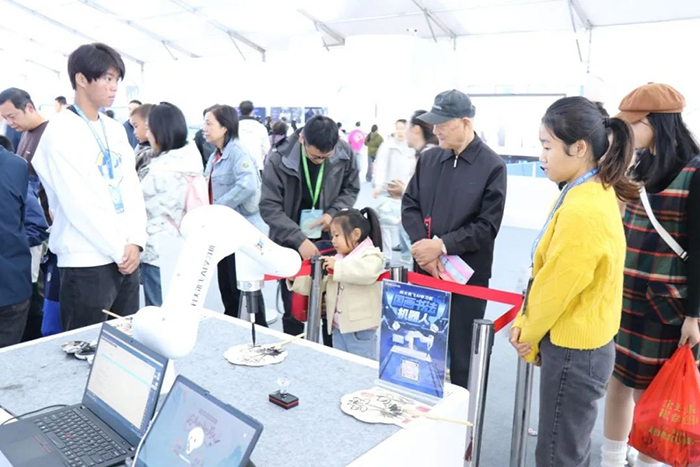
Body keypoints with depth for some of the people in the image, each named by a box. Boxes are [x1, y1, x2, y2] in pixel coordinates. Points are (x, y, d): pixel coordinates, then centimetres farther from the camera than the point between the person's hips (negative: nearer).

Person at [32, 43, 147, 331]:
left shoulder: (115, 129, 11)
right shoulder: (61, 131, -11)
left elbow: (132, 188, 8)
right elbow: (79, 204, -17)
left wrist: (135, 242, -4)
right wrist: (119, 250, -12)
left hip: (125, 256, 7)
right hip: (87, 263, -7)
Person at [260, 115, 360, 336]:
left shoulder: (344, 153, -11)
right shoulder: (279, 159, -19)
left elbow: (351, 189, 5)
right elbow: (269, 207, -17)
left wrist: (333, 213, -14)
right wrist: (299, 239, -27)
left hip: (330, 239, 2)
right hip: (291, 243, -2)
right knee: (294, 308, 7)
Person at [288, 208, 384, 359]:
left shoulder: (370, 255, -9)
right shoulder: (335, 260, 13)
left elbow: (368, 272, -32)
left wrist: (338, 266, -25)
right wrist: (295, 279, -2)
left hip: (361, 331, -7)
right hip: (338, 329, 8)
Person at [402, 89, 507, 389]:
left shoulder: (492, 166, -8)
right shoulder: (429, 159, 5)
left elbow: (487, 226, -12)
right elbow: (409, 205, 5)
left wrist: (442, 245, -19)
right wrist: (423, 245, -11)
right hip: (425, 271, 5)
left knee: (462, 353, 10)